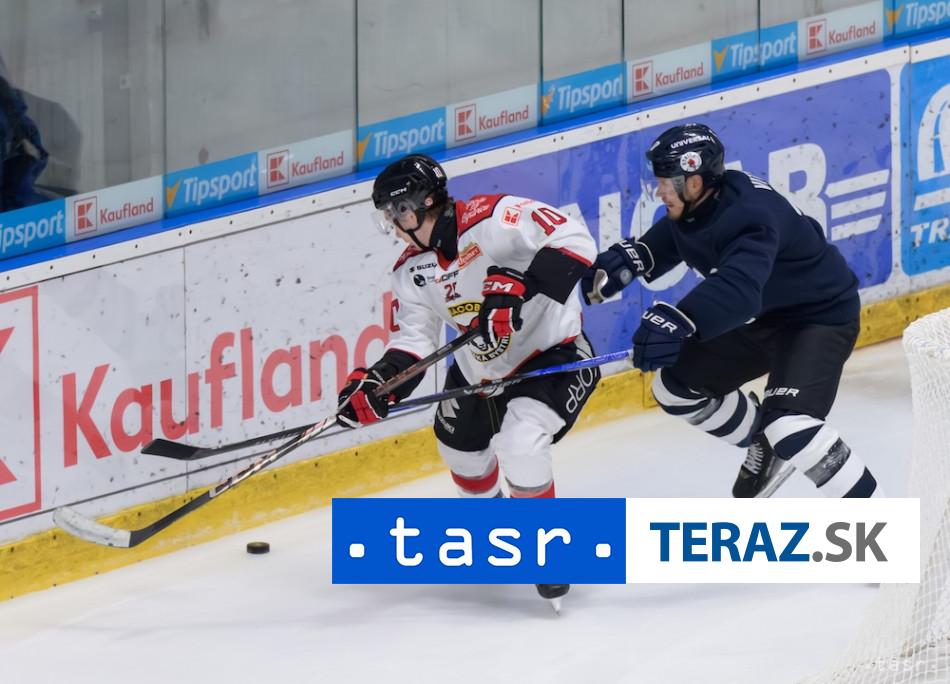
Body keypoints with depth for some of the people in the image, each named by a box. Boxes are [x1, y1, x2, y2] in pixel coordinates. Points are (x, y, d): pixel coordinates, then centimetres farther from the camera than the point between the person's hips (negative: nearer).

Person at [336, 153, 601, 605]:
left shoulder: (495, 219, -27)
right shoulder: (412, 271, -3)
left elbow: (574, 241, -36)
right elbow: (413, 340, -6)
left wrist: (517, 287, -46)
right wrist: (376, 384, -25)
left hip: (553, 352, -9)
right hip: (479, 368, 9)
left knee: (519, 442, -28)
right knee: (459, 441, 23)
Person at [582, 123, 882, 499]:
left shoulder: (749, 215, -35)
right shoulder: (696, 207, -9)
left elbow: (738, 287, -53)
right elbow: (666, 241, 14)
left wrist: (679, 321, -67)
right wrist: (625, 259, -6)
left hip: (823, 315, -10)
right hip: (766, 315, 10)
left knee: (790, 424, -29)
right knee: (676, 384, 11)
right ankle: (766, 448, 34)